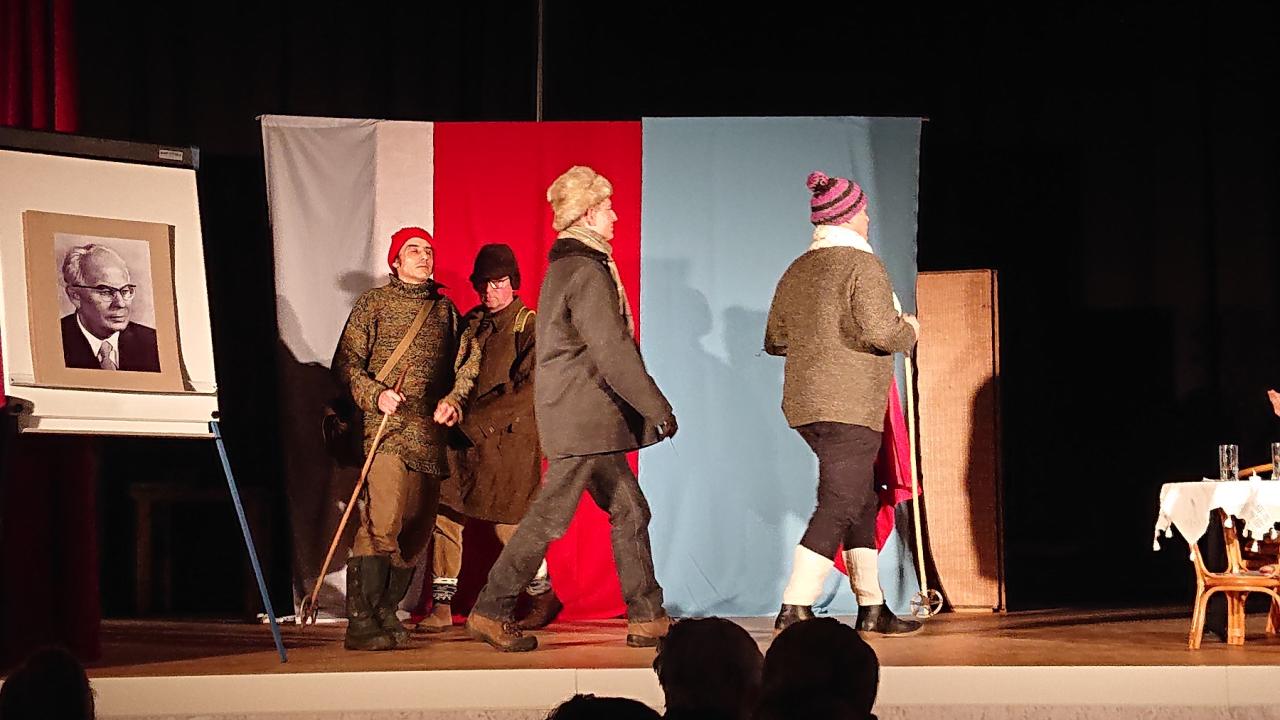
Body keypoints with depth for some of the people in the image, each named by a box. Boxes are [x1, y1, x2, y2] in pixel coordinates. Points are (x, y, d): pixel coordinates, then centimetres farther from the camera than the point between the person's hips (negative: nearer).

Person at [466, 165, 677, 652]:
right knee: (550, 516, -6)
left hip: (589, 418, 10)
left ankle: (647, 618, 11)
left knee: (629, 511, 10)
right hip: (583, 416, -10)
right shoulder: (587, 271, -15)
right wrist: (657, 408, -14)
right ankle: (491, 612, -1)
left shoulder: (565, 266, 17)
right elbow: (613, 352, -19)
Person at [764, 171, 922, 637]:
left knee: (862, 498, 16)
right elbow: (881, 332, -20)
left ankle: (871, 607, 18)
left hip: (804, 404, 8)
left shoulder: (797, 271, 13)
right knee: (838, 506, -7)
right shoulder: (862, 265, -10)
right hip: (849, 405, -8)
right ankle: (794, 609, -12)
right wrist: (909, 332, 1)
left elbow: (775, 340, 18)